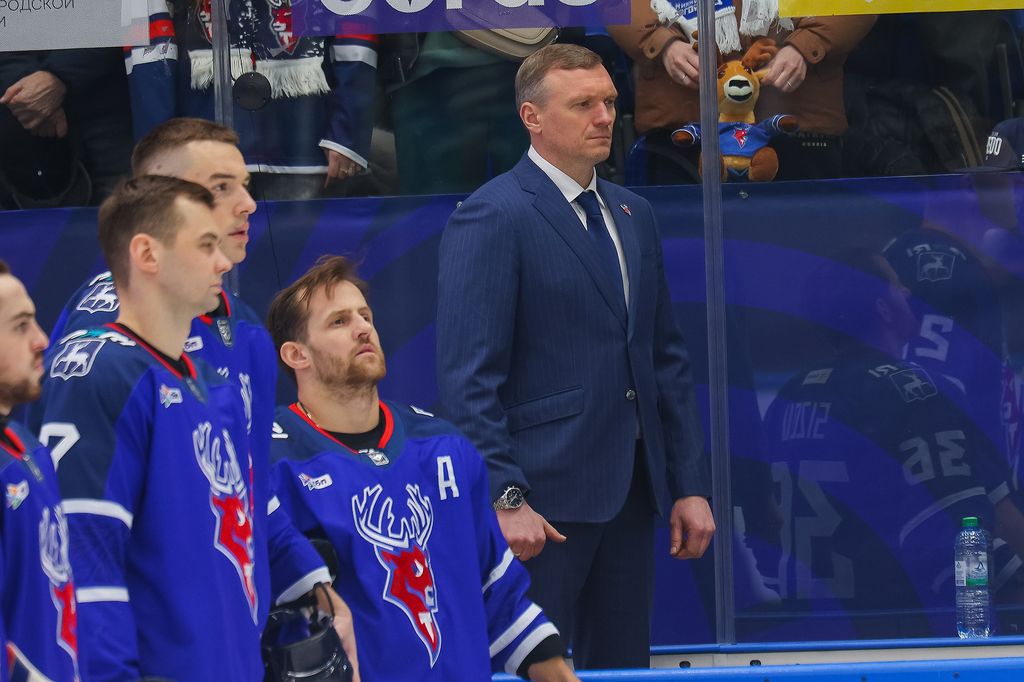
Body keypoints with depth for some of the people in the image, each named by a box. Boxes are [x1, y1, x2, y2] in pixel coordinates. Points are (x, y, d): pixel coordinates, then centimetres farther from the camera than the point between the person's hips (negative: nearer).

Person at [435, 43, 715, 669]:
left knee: (621, 666, 9)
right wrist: (506, 499, -20)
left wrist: (691, 483, 12)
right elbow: (468, 377, -14)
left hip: (629, 494, 8)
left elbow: (669, 359, 18)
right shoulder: (493, 218, -10)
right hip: (543, 500, -8)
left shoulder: (634, 215, 15)